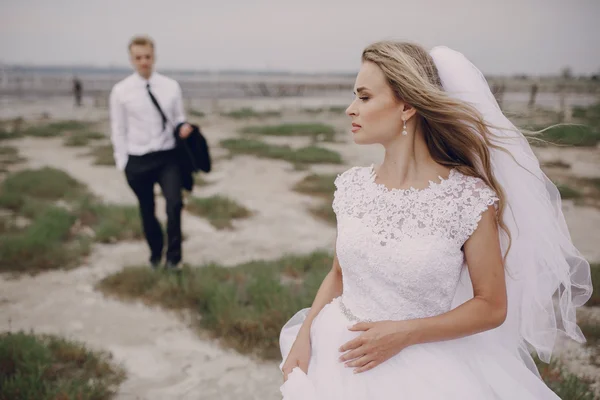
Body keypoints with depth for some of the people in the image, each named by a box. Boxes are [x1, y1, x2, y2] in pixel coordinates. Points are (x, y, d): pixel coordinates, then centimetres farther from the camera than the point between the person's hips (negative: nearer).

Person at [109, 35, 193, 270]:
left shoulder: (171, 86, 0)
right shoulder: (121, 91, -4)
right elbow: (118, 130, 0)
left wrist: (183, 126, -13)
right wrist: (123, 163, -2)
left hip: (167, 156, 0)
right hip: (138, 160, 0)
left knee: (175, 204, -15)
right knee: (147, 211, 13)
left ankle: (173, 255, 6)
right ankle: (155, 254, 37)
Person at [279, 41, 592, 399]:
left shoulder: (469, 198, -14)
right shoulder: (353, 185, -3)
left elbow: (492, 307, -8)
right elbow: (338, 274, 7)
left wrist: (404, 333, -16)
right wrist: (304, 336, -6)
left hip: (418, 368, -3)